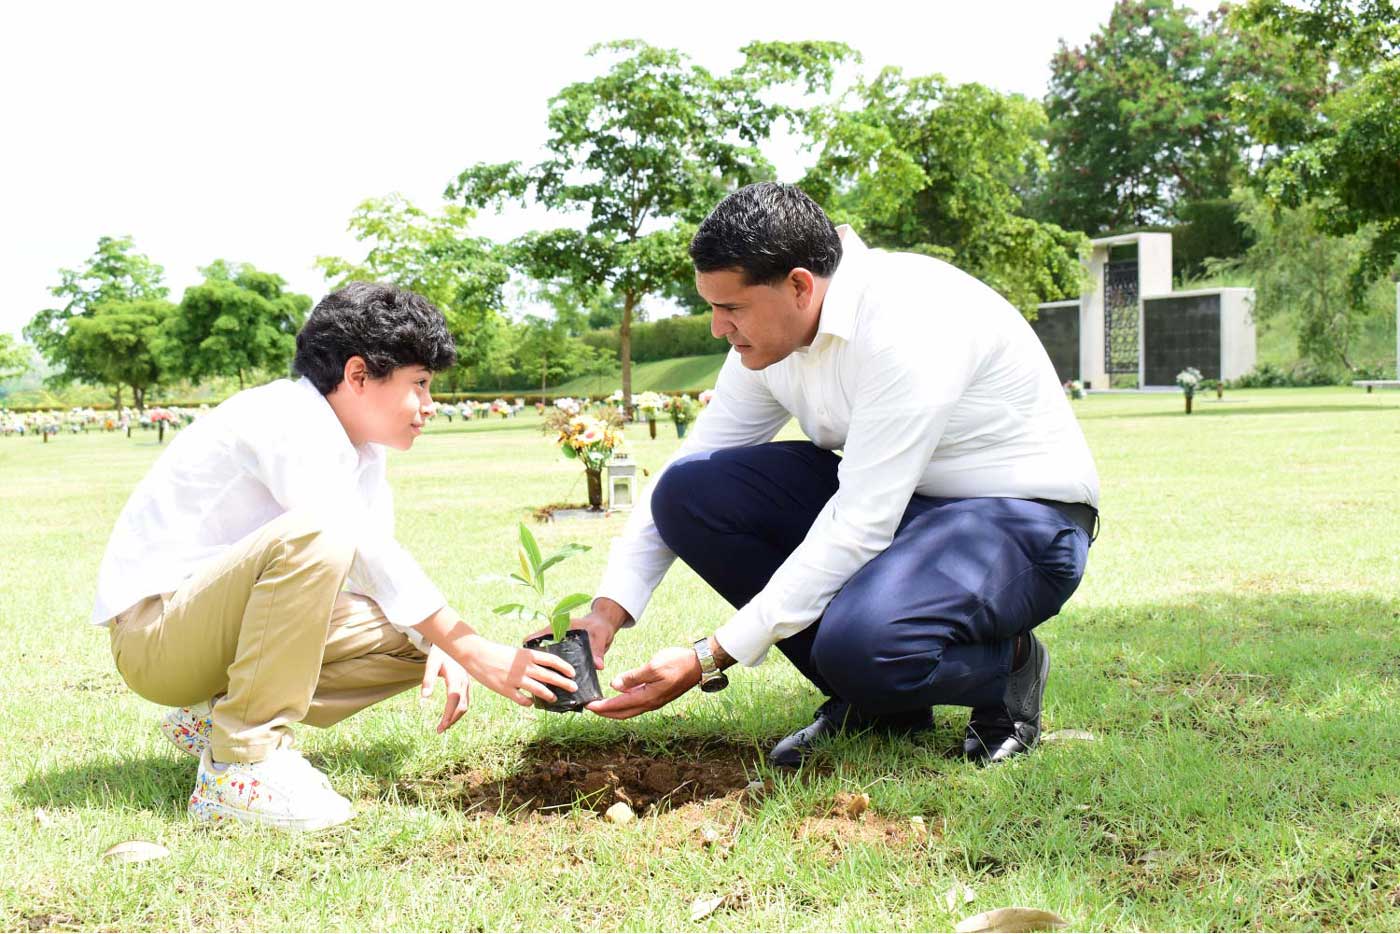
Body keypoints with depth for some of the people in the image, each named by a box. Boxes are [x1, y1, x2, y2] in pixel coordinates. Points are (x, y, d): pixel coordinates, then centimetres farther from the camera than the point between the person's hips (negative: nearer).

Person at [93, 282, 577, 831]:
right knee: (315, 535, -33)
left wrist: (437, 647, -13)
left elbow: (372, 564, 7)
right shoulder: (287, 420, -20)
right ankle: (243, 761, -26)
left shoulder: (362, 449, 9)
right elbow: (361, 547, -29)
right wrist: (473, 651, -30)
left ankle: (217, 715, 4)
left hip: (215, 627, 9)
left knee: (415, 640, -1)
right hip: (152, 635, -9)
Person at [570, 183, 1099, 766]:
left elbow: (858, 530, -31)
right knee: (689, 490, -11)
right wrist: (607, 610, -9)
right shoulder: (767, 334, -3)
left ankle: (1007, 666, -1)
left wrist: (710, 658, -30)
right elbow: (689, 463, 3)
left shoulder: (906, 326, -29)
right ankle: (869, 700, -1)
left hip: (1023, 520, -8)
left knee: (860, 644, -38)